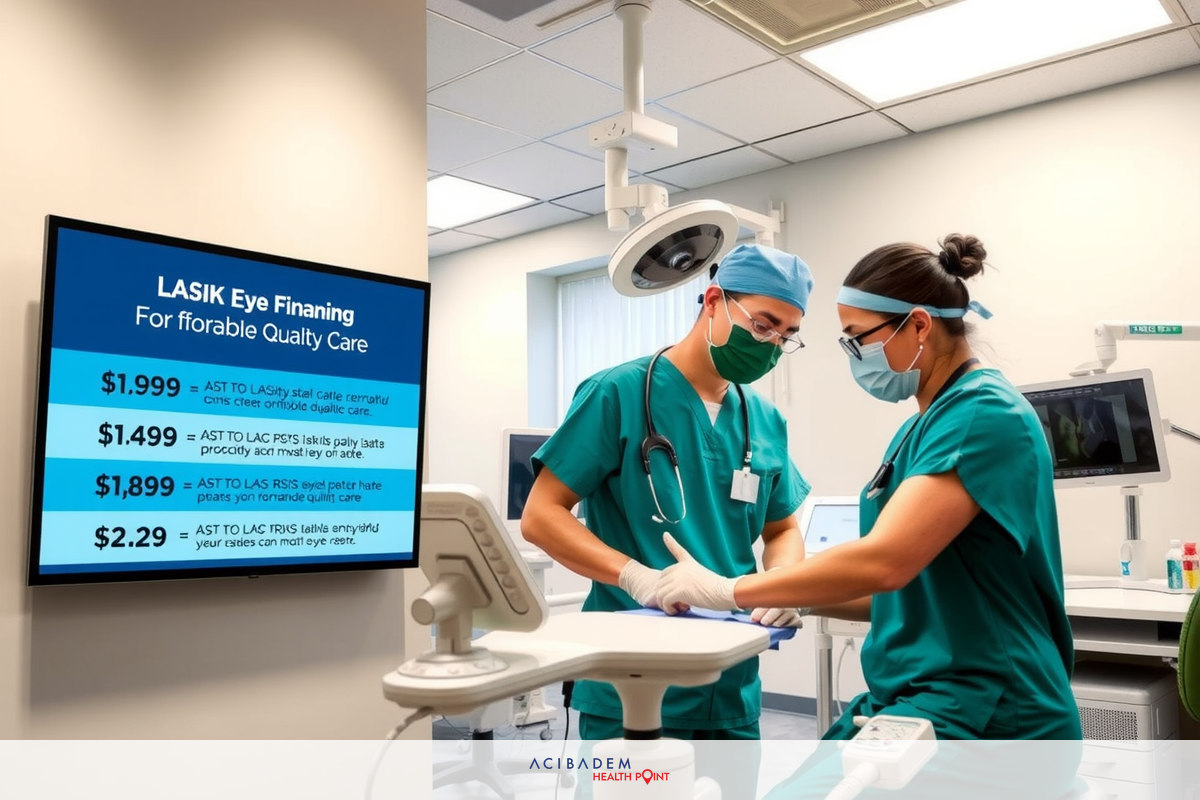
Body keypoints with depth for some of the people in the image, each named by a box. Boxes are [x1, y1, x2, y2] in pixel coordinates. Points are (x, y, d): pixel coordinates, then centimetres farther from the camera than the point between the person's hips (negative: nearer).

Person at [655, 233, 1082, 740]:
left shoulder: (984, 414, -15)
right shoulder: (927, 425, 13)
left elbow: (884, 561, -26)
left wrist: (728, 591, -17)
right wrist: (793, 599, 5)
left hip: (983, 713, -8)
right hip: (913, 697, 9)